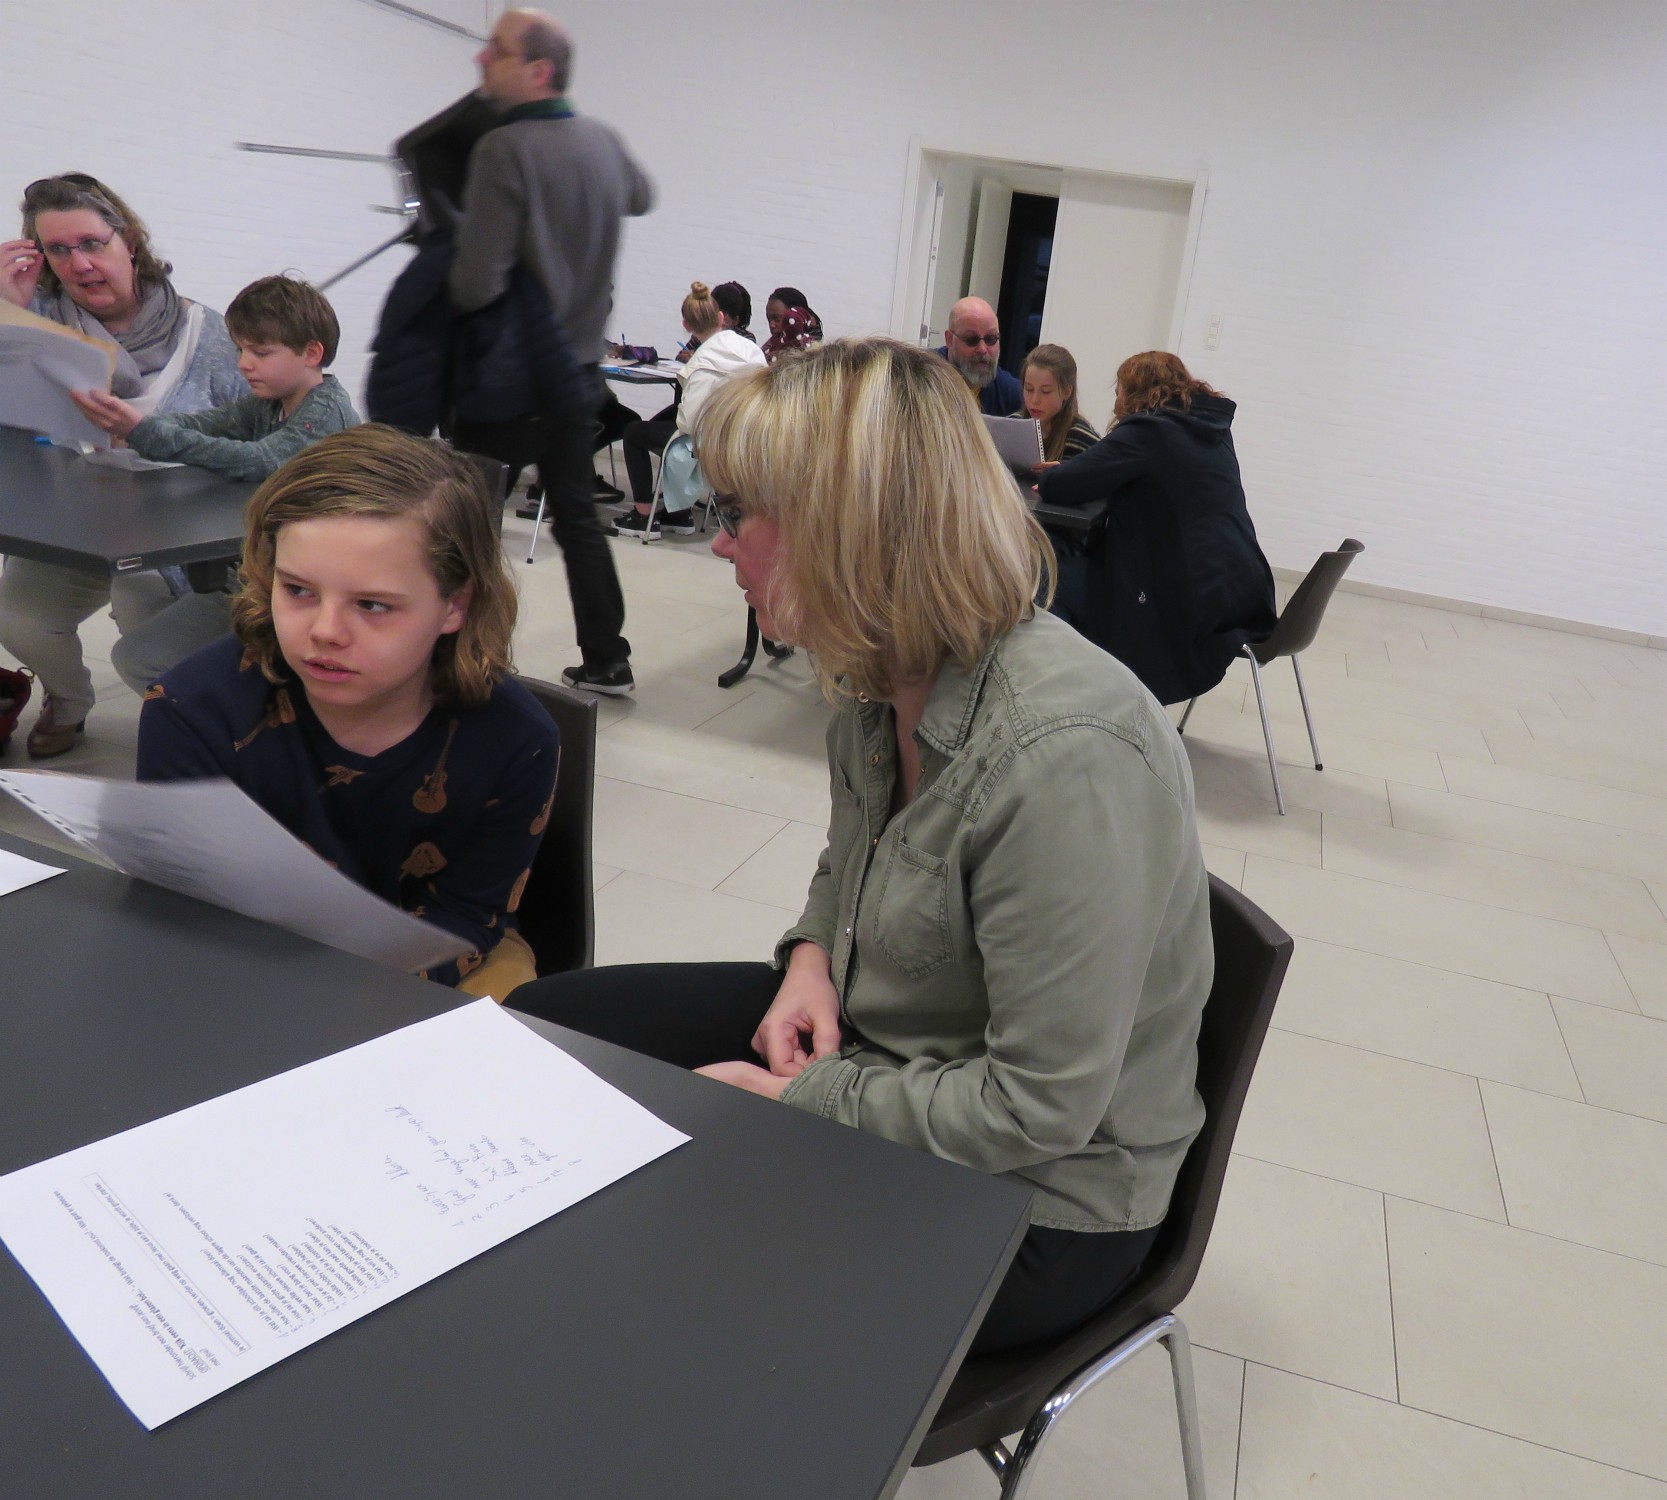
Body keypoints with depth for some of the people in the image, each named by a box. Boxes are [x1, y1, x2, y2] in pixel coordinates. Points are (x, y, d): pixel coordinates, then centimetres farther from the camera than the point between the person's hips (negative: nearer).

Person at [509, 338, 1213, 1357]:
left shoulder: (1065, 757, -32)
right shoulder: (884, 683, -4)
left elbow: (1039, 1109, -28)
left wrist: (792, 1100, -18)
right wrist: (812, 959, -5)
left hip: (1027, 1196, -8)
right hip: (864, 1038, 8)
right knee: (537, 1027, 6)